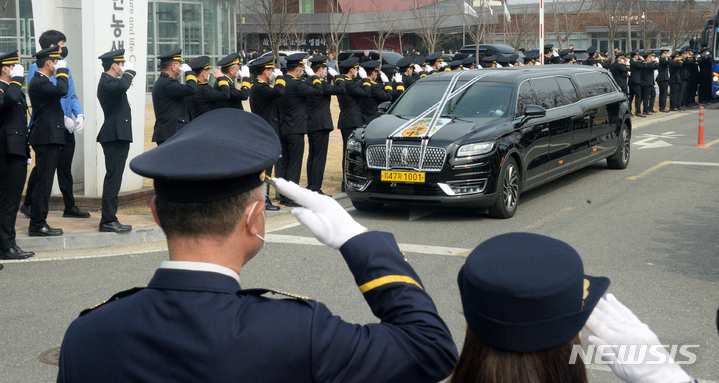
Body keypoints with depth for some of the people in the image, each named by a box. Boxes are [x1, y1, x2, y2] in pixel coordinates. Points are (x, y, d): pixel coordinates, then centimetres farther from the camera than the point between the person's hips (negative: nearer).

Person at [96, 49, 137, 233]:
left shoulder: (109, 81, 20)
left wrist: (128, 73, 18)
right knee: (113, 178, -11)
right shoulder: (106, 83, -13)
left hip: (117, 137, 11)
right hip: (114, 136, -11)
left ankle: (110, 219, 18)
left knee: (113, 178, 13)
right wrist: (129, 71, -18)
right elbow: (122, 86, -33)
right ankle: (108, 220, -10)